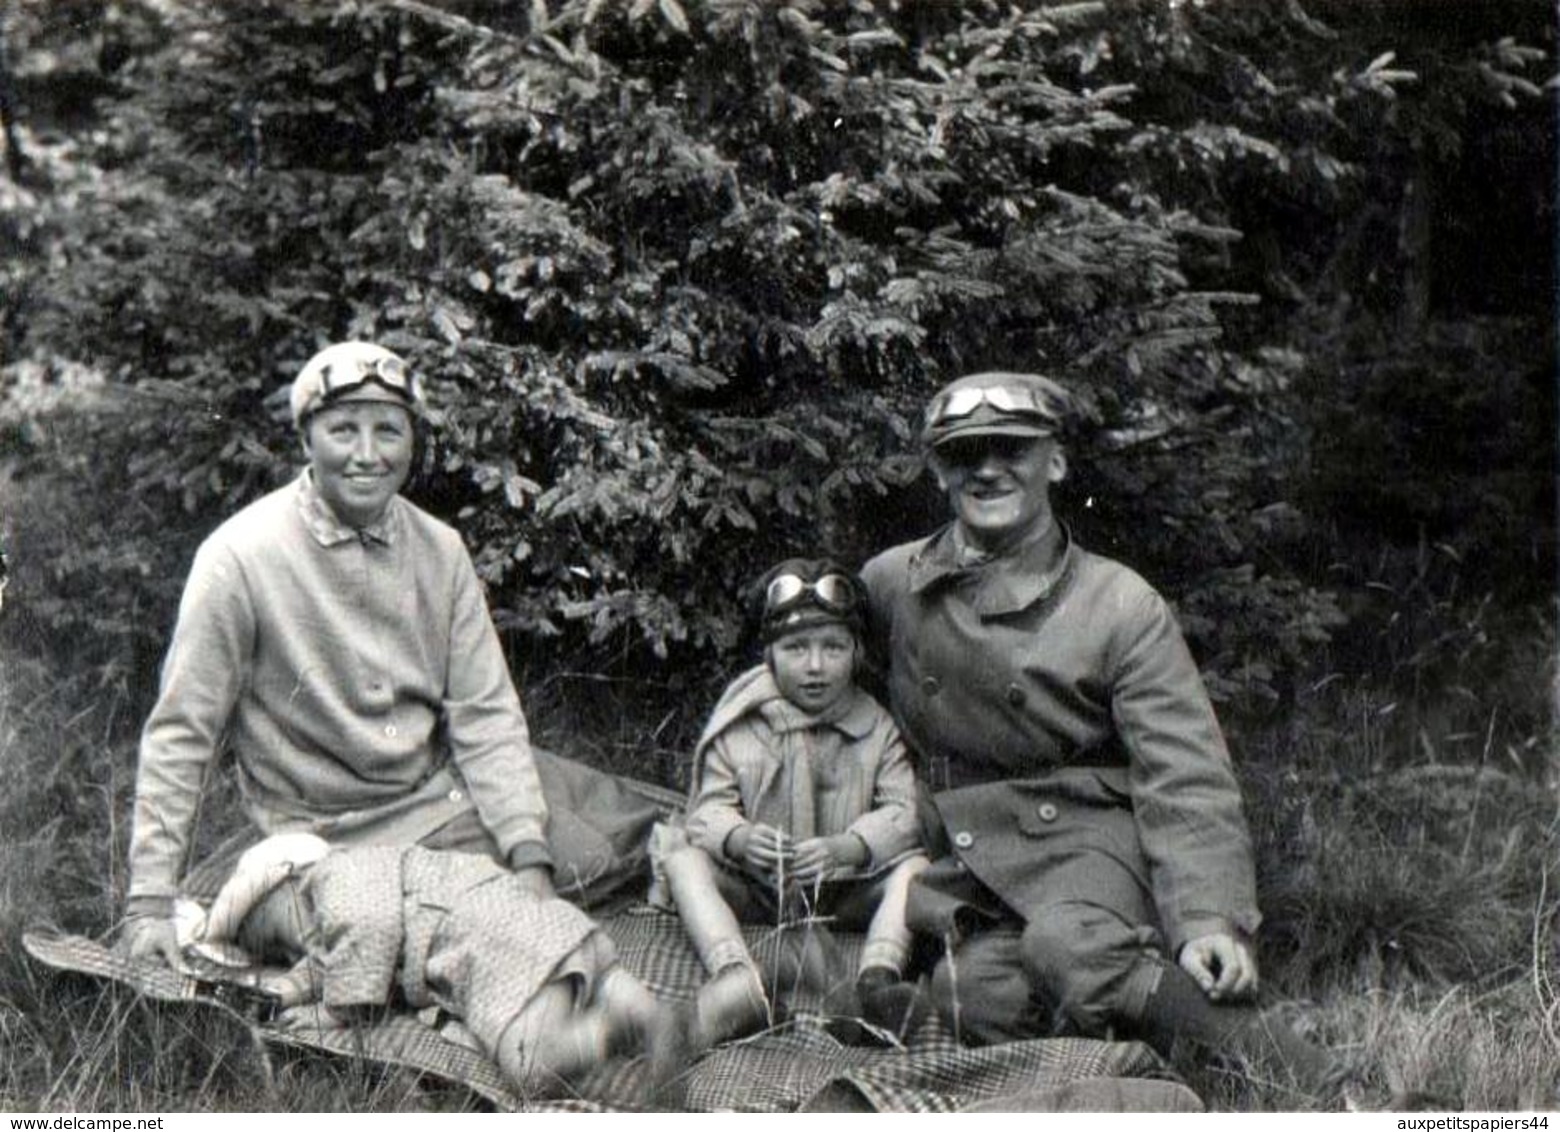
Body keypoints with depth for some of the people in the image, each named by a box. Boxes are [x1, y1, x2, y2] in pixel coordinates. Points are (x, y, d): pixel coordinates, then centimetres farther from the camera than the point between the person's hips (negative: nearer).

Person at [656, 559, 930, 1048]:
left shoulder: (876, 727, 2)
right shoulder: (739, 725, 2)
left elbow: (904, 811, -7)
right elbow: (709, 807, -3)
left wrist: (847, 849, -27)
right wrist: (737, 838, -27)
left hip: (844, 892, 0)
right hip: (753, 888, 0)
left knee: (914, 865, -24)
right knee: (682, 859, -24)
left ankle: (879, 972, -45)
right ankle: (734, 973, -47)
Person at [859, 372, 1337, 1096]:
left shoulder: (1122, 608, -2)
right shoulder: (890, 583, 6)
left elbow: (1185, 784, -7)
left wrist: (1210, 920, -23)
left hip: (1088, 841, -2)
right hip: (963, 862, 2)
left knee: (1068, 947, -37)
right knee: (976, 996, -32)